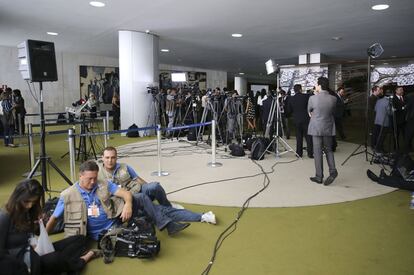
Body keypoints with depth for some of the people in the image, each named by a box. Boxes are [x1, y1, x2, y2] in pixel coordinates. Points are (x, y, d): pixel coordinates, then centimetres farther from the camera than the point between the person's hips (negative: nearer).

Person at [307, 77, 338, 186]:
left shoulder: (313, 98, -14)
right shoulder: (333, 99, -4)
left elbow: (309, 111, 3)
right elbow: (333, 112, 10)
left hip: (316, 128, -3)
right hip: (329, 128, 3)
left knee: (317, 152, 4)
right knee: (328, 150, 17)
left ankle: (319, 176, 9)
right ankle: (332, 171, 2)